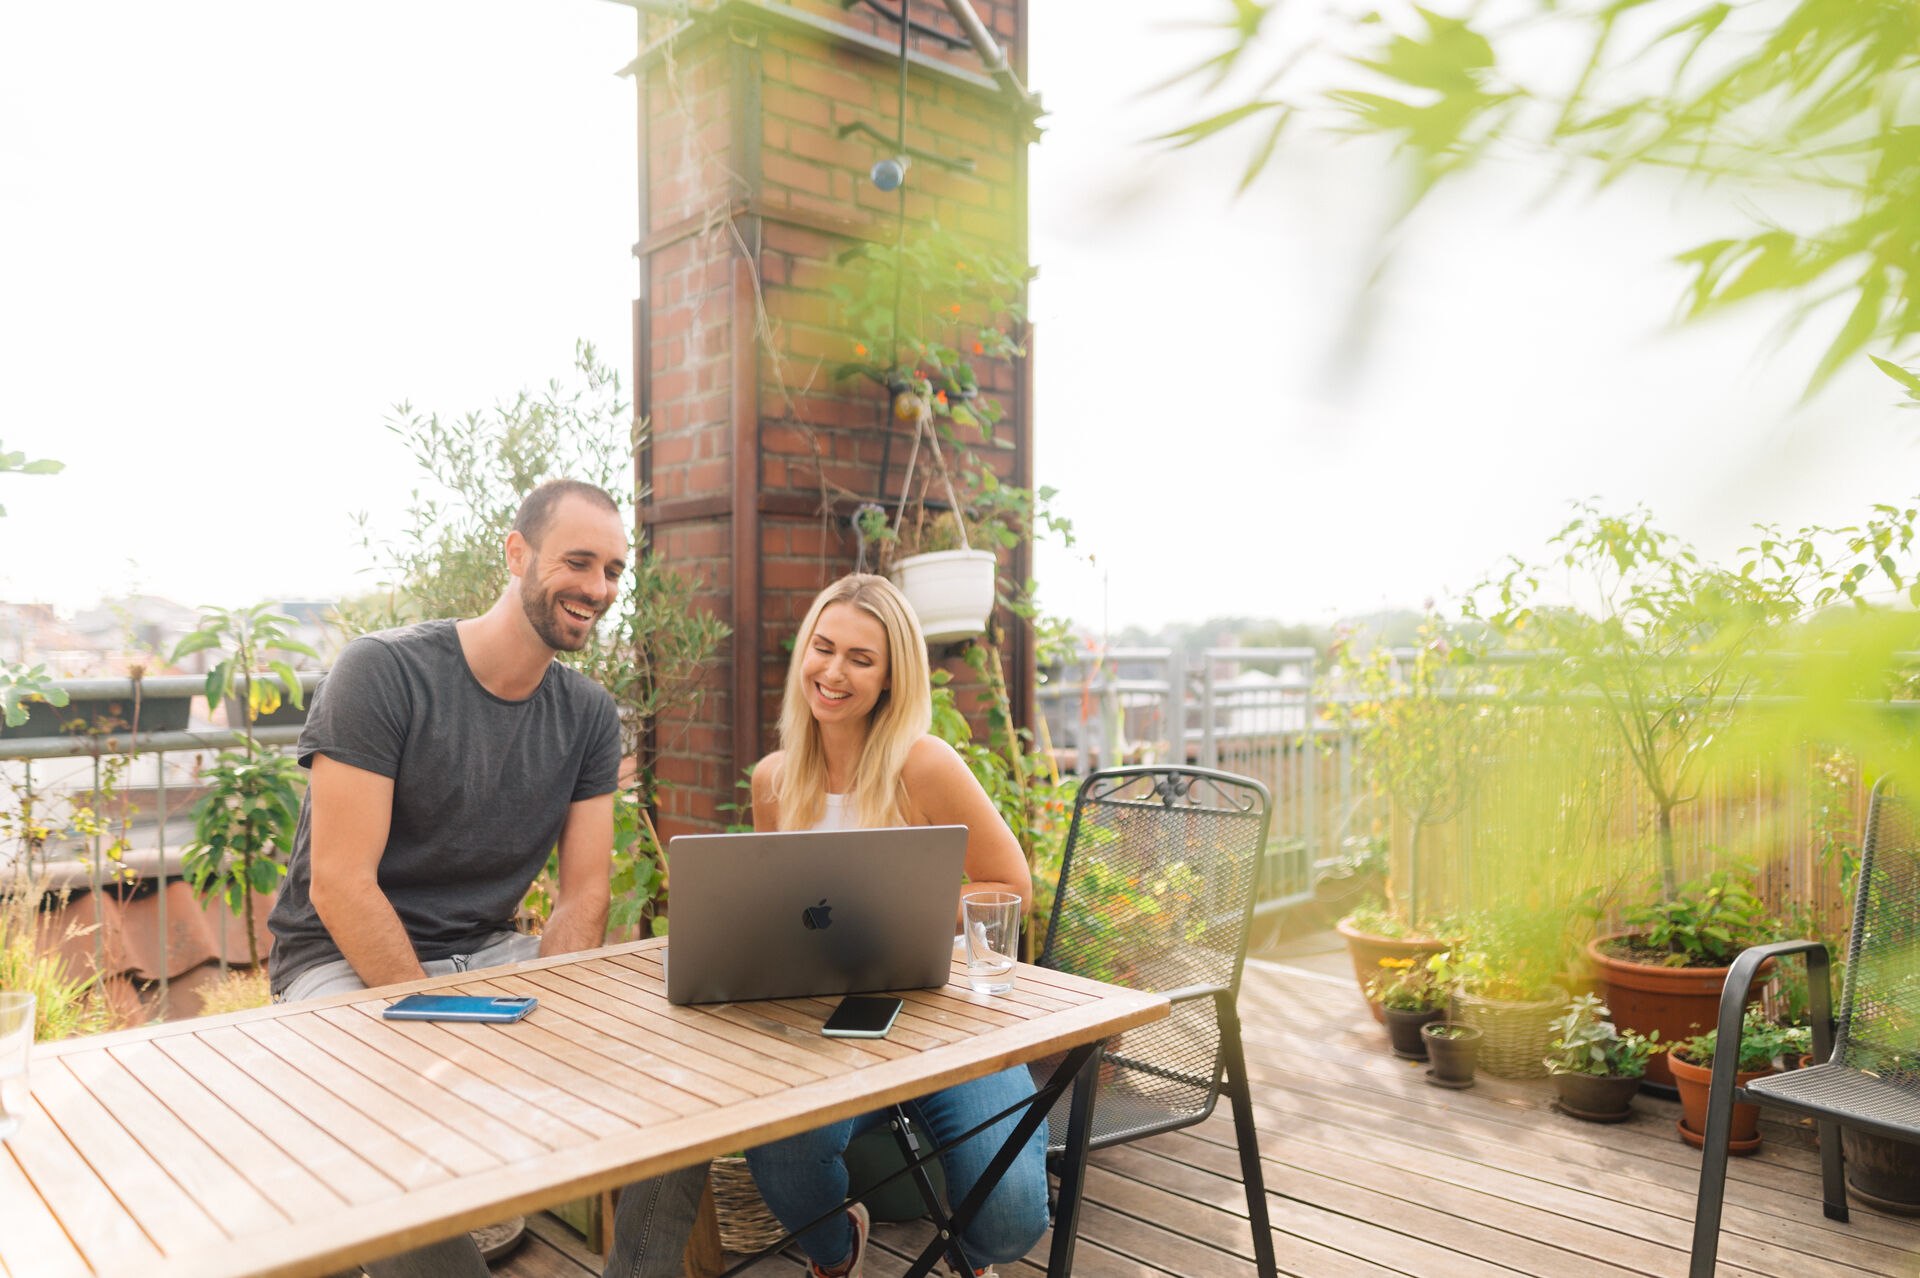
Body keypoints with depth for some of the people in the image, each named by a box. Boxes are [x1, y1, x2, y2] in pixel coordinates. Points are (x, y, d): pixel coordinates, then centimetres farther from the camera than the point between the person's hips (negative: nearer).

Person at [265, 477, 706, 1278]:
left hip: (488, 954, 5)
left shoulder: (590, 715, 3)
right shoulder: (383, 672, -13)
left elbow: (582, 897, 2)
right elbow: (339, 887, -17)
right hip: (346, 962, -5)